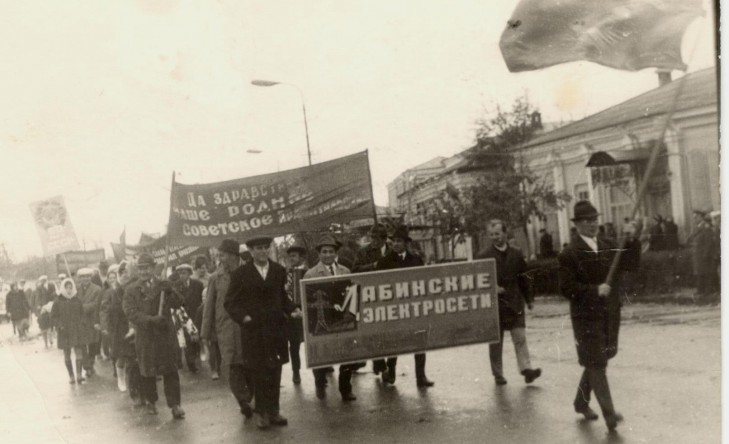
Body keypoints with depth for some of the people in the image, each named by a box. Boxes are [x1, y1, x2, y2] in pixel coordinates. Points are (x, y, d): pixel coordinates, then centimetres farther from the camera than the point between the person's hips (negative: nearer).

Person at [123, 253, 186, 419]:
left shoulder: (164, 285, 6)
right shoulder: (131, 290, 2)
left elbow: (178, 304, -2)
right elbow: (131, 312, -9)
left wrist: (169, 292, -22)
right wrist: (151, 320, -22)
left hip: (166, 334, 0)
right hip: (144, 337, 0)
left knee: (171, 371, -2)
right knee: (147, 371, 11)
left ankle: (175, 405, 2)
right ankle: (150, 402, 29)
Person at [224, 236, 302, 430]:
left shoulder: (279, 271, 7)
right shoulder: (240, 273, -2)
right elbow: (230, 302, 1)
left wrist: (293, 310, -2)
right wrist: (243, 317, -15)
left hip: (275, 328, 3)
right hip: (252, 330, -2)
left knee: (274, 371, 7)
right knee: (258, 372, 2)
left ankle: (273, 411, 17)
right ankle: (261, 412, 13)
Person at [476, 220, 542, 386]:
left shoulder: (516, 254, 8)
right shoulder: (483, 256, -2)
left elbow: (523, 278, 12)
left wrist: (529, 299, 11)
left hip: (515, 304, 2)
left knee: (520, 338, -7)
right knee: (496, 342, 6)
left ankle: (526, 369, -9)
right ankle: (498, 374, 15)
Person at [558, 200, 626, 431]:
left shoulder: (608, 247, 11)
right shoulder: (569, 254, -9)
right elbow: (567, 288, -14)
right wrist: (595, 290, -22)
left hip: (609, 315, 6)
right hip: (587, 316, -6)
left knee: (595, 362, 17)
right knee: (596, 364, -5)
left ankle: (581, 402, 34)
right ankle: (609, 414, -4)